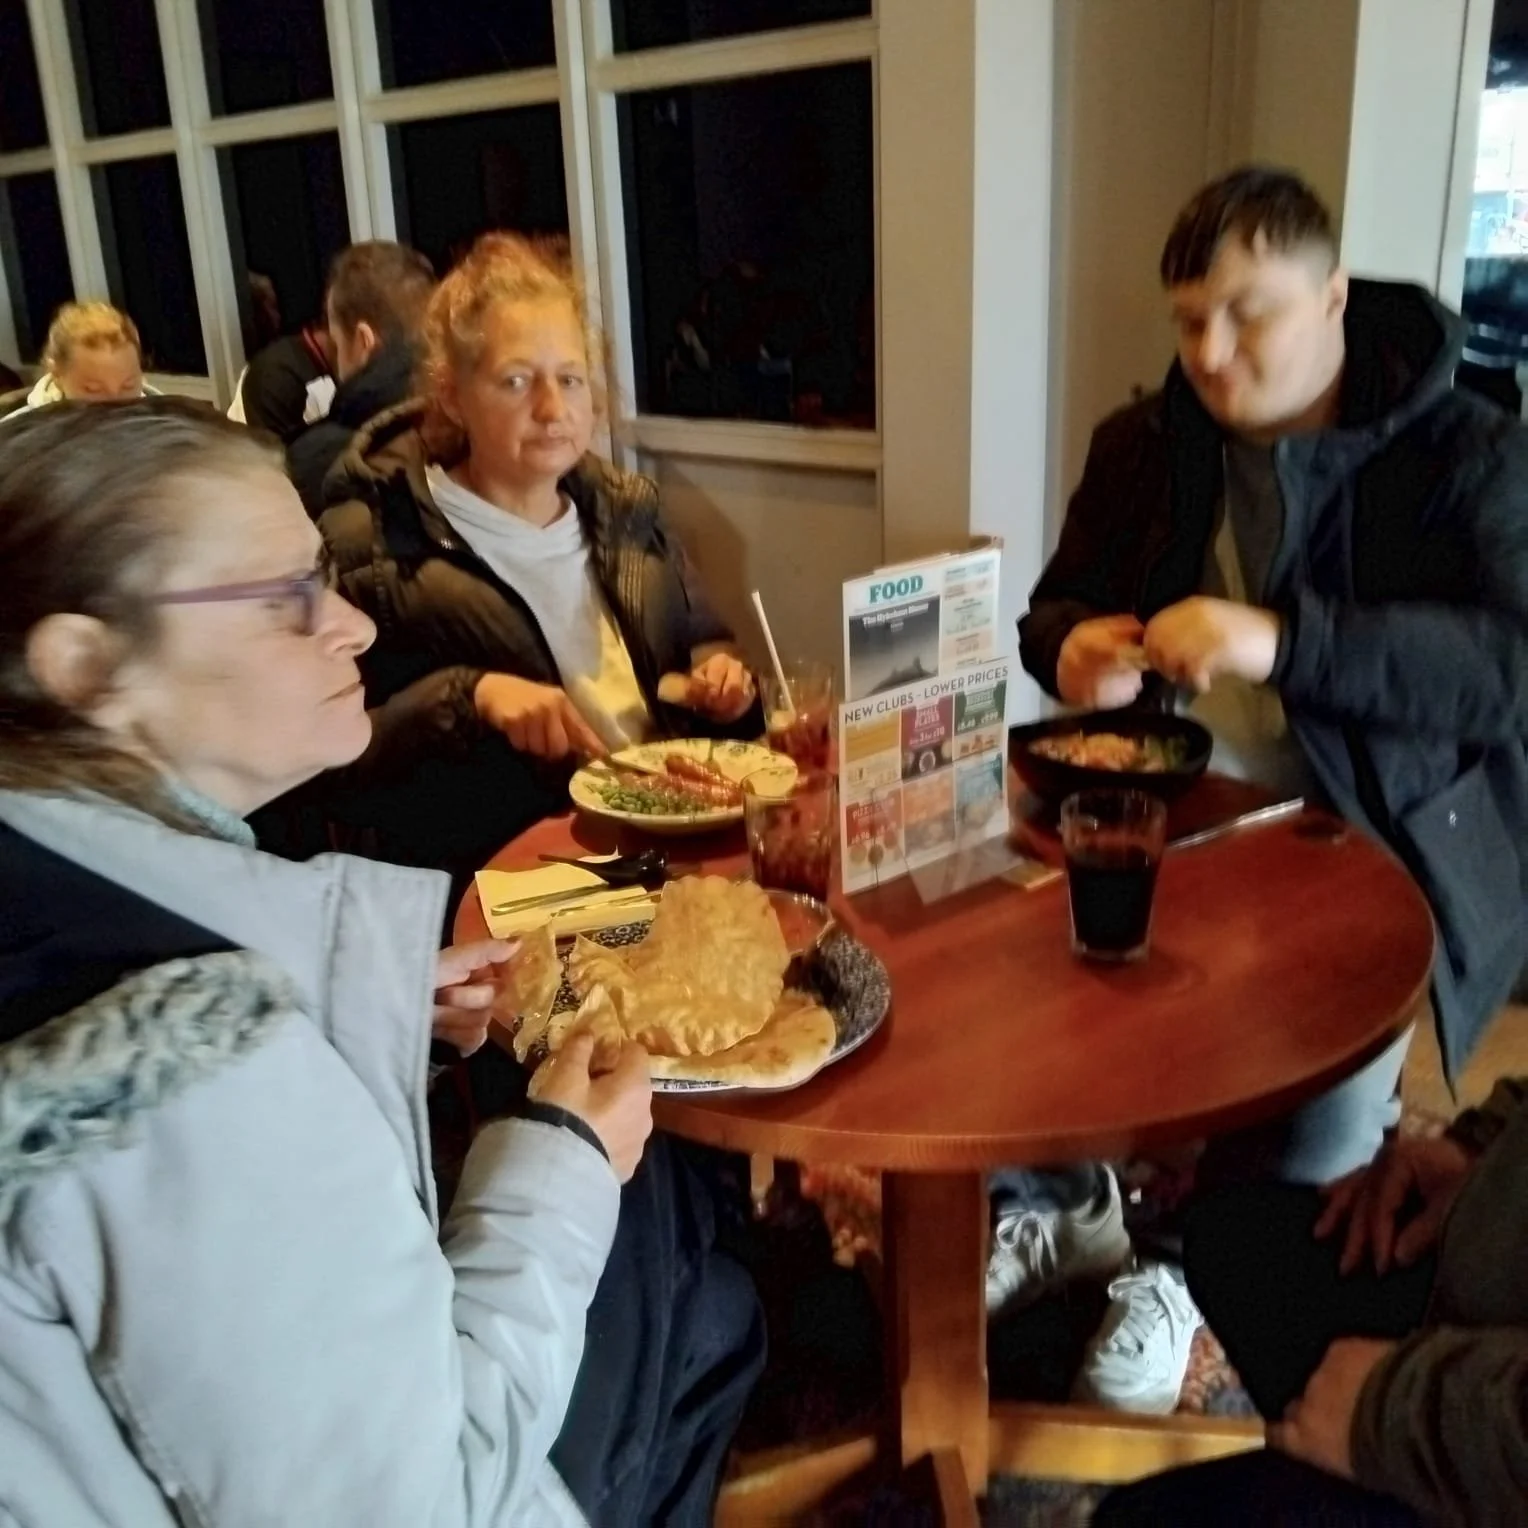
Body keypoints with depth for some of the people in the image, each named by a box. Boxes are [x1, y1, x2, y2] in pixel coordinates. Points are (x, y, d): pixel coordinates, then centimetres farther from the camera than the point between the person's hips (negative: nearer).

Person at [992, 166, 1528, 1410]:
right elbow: (1058, 607, 13)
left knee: (1335, 1081, -27)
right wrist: (1074, 646, -13)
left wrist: (1285, 643, -33)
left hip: (1386, 838, -3)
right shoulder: (1146, 445, 8)